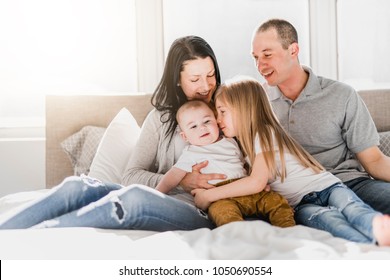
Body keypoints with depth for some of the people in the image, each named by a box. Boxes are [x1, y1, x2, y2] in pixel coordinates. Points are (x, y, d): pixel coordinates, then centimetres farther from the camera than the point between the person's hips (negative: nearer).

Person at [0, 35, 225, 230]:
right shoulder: (161, 119, 17)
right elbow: (132, 176, 7)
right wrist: (183, 181, -7)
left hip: (202, 214, -3)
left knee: (136, 197, -36)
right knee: (78, 186, -25)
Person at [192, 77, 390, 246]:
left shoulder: (264, 132, -3)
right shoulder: (245, 142, 24)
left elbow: (257, 182, -16)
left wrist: (208, 195, -12)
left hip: (326, 187, -3)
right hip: (301, 204, 3)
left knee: (350, 206, -36)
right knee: (325, 217, -32)